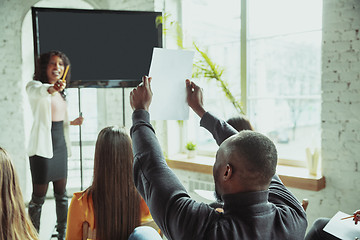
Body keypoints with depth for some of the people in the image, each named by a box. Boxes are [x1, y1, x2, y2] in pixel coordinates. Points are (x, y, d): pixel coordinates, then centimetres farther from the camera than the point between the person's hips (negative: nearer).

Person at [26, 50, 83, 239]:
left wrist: (73, 122, 6)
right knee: (38, 196, -2)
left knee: (62, 194, 15)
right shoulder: (34, 86, -6)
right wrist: (50, 89, -52)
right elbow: (37, 92, -32)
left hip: (60, 145, 7)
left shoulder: (61, 92, 15)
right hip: (42, 146, -7)